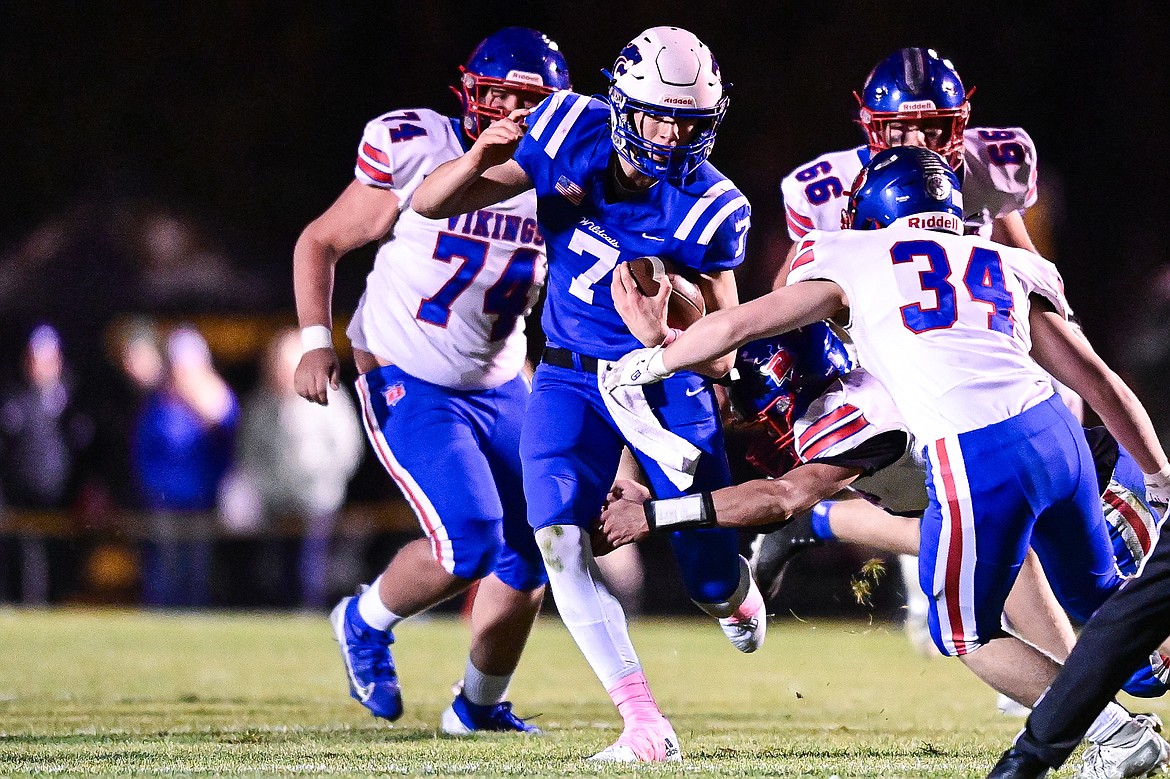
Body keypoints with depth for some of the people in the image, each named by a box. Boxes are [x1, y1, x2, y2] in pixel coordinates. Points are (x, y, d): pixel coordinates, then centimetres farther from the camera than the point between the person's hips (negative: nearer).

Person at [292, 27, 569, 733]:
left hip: (499, 387, 6)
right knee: (468, 541, -20)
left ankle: (479, 705, 27)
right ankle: (366, 623, 10)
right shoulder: (417, 154, -16)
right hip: (408, 384, -6)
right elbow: (319, 244, -5)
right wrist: (317, 342, -16)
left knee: (527, 556, 5)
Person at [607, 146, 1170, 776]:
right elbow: (1097, 380, 23)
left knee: (968, 635, 14)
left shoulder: (857, 261, 14)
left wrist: (648, 363, 34)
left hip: (975, 459, -5)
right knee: (1103, 598, 26)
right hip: (1055, 433, 5)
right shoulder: (1005, 268, 23)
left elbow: (735, 326, 18)